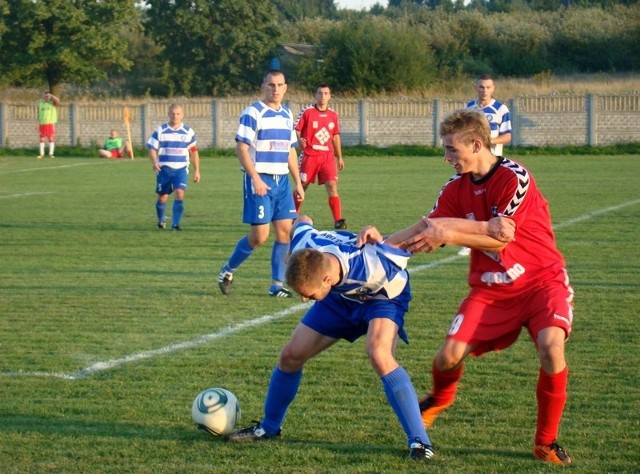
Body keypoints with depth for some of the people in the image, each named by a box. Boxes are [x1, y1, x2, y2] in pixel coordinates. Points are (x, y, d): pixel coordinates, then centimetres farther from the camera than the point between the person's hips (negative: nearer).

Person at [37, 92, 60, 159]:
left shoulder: (53, 102, 1)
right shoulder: (40, 103, 12)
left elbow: (58, 101, -22)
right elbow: (39, 113, 16)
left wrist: (51, 96, -27)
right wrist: (38, 123, 11)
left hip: (50, 123, -3)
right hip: (42, 123, 3)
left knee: (51, 138, -5)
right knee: (42, 139, 1)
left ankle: (51, 154, -5)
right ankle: (42, 154, 4)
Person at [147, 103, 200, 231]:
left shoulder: (188, 132, 4)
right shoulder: (160, 131, 1)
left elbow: (194, 152, 10)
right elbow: (152, 148, 0)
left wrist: (197, 171, 9)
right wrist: (154, 162, -19)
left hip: (181, 169, 0)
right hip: (164, 169, 0)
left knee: (180, 194, -18)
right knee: (162, 197, 8)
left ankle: (175, 224, -14)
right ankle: (161, 220, 34)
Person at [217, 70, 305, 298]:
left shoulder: (287, 114, 14)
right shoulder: (253, 113, -8)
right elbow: (241, 148, -13)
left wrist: (298, 182, 16)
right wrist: (256, 179, -20)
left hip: (282, 180, 7)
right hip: (260, 180, -7)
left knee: (285, 231, 0)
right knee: (260, 235, -9)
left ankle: (277, 284, 8)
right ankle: (228, 271, 12)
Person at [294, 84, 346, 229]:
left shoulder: (333, 115, 10)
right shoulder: (307, 112, -3)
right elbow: (296, 130, -1)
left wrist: (339, 157, 17)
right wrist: (299, 140, -23)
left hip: (327, 156, 3)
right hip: (309, 156, -3)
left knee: (332, 186, -9)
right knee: (302, 186, 6)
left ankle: (338, 220, -12)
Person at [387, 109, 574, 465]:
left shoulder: (514, 178, -17)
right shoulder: (457, 188, 2)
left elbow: (499, 237, -19)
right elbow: (426, 230, 3)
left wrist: (448, 233, -19)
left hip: (541, 279, -5)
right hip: (490, 286, 5)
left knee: (551, 345, -31)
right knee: (449, 356, -10)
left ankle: (547, 442, -11)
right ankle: (440, 398, 30)